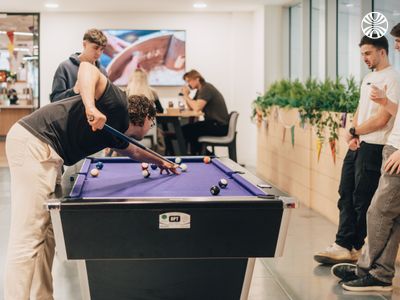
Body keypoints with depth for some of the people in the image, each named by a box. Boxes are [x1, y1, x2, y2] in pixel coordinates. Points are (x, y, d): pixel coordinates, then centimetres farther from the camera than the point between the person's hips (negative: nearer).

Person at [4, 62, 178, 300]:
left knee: (48, 232, 13)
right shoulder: (118, 104, -3)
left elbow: (132, 151, 49)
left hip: (46, 154, 10)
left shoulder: (116, 133, 24)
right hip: (33, 144, -10)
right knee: (29, 236, -11)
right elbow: (87, 67, -18)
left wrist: (160, 161, 60)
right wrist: (90, 106, -30)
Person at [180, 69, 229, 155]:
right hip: (212, 122, 10)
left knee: (186, 130, -13)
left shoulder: (207, 89, -15)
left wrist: (186, 95, -14)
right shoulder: (200, 90, 15)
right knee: (184, 128, 8)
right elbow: (191, 108, 17)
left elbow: (197, 108, -26)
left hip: (219, 126, -10)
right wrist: (186, 95, 2)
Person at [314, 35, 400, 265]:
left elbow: (381, 120, -17)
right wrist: (354, 136, 2)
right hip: (357, 145, 9)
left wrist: (354, 131, -5)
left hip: (373, 148, -9)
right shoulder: (368, 78, 17)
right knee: (346, 196, 7)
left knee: (362, 201, -2)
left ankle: (353, 248, 7)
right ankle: (343, 245, 11)